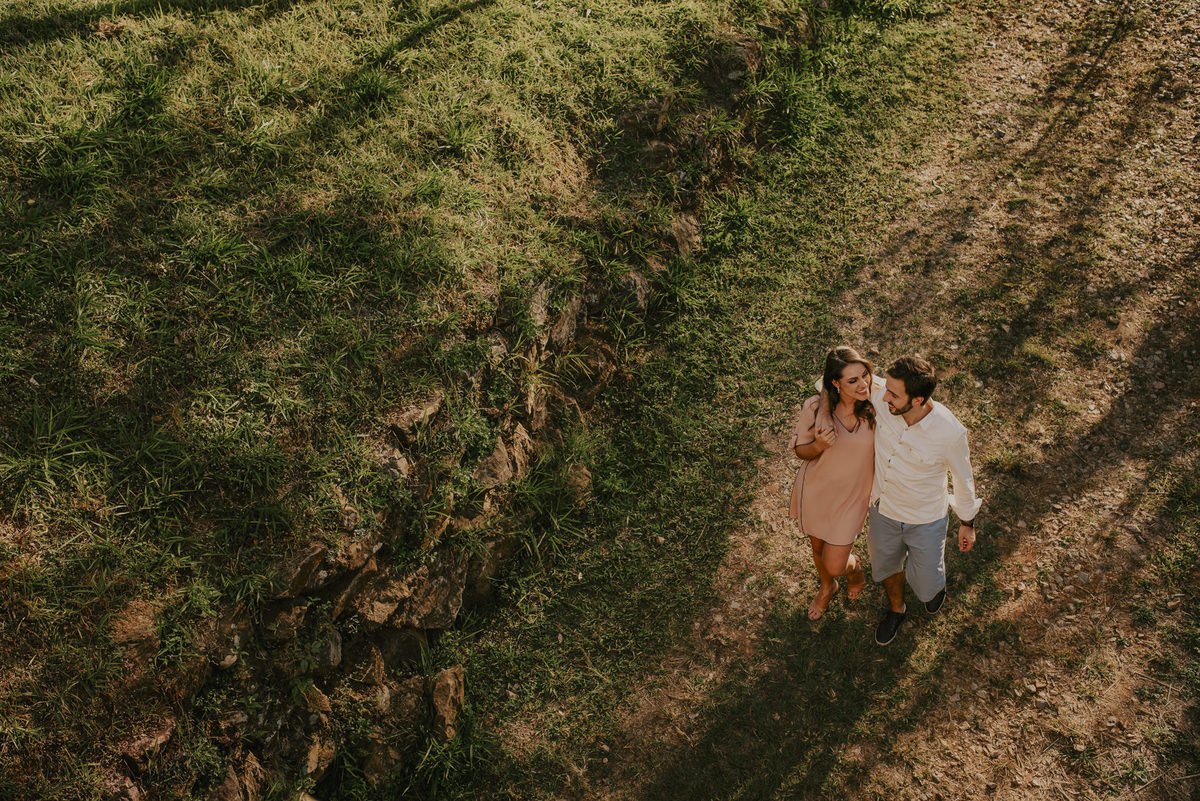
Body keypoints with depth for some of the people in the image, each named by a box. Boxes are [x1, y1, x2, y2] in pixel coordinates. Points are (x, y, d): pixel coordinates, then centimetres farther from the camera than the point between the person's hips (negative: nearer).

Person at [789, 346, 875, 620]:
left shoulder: (875, 406, -22)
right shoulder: (815, 408, -23)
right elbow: (800, 450, -9)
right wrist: (819, 446, -30)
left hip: (851, 497, -1)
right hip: (815, 492, 1)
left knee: (834, 565, 6)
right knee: (818, 547, 26)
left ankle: (854, 567, 45)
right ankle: (827, 587, 59)